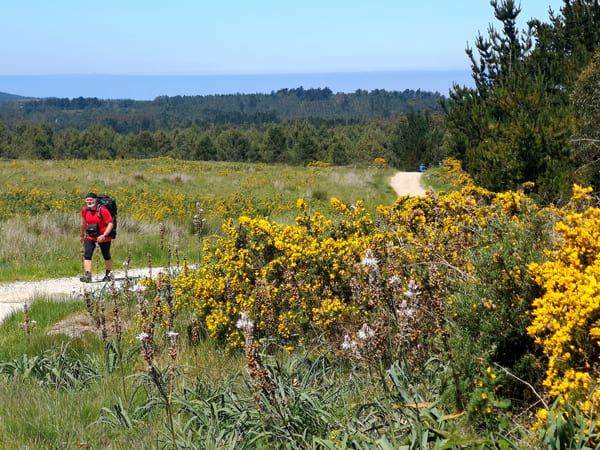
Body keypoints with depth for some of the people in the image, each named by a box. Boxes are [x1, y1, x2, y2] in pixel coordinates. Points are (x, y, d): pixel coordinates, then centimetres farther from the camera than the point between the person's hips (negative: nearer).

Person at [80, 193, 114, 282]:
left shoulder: (102, 210, -20)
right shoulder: (85, 210, -4)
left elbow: (110, 224, -19)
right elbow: (84, 222, 14)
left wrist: (104, 235, -31)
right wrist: (82, 235, 24)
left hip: (103, 237, -4)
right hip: (90, 237, 4)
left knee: (106, 256, 12)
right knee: (87, 255, -15)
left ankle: (109, 274, 35)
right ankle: (88, 276, -22)